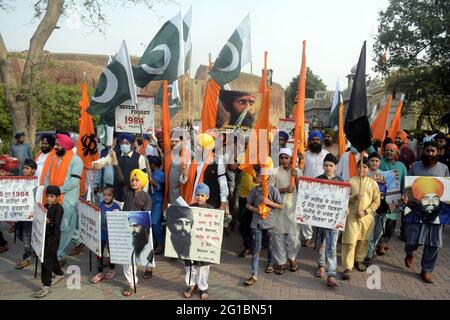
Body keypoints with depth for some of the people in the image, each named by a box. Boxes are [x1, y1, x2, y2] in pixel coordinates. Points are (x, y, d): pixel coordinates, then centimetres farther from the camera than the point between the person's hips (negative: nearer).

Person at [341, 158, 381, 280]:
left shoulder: (373, 183, 4)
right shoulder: (350, 181, 1)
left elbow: (376, 201, 1)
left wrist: (365, 212, -10)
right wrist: (354, 197, -20)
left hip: (367, 216, 2)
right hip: (352, 215, -2)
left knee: (363, 240, 13)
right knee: (350, 241, -7)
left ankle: (359, 260, 35)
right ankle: (347, 268, -2)